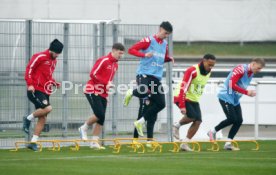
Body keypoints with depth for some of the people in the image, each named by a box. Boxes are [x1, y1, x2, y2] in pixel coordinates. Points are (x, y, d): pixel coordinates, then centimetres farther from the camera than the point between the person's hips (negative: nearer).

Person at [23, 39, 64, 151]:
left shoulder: (54, 61, 18)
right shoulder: (40, 57, -8)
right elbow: (29, 69, -11)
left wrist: (55, 83, 8)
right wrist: (30, 84, -21)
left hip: (45, 92, 8)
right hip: (35, 90, -8)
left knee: (42, 119, 2)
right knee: (47, 108, -27)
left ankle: (33, 142, 6)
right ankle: (28, 119, -5)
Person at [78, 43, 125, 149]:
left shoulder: (115, 65, 14)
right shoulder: (103, 61, -12)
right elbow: (93, 74, -17)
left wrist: (109, 85, 7)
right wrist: (106, 83, -21)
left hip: (103, 94, 8)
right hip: (93, 91, -8)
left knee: (101, 119, 2)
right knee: (100, 115, -18)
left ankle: (94, 142, 6)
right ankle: (84, 128, 6)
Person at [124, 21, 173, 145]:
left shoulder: (165, 44, 16)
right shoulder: (148, 41, -5)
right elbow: (131, 50, -9)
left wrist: (169, 59, 9)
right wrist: (144, 55, -24)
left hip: (157, 78, 7)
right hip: (145, 74, -7)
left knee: (161, 104, -3)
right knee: (143, 92, -34)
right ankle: (131, 93, 4)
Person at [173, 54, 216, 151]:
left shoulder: (208, 73, 3)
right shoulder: (192, 71, -22)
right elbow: (183, 88, -26)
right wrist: (182, 106, -30)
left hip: (194, 100, 8)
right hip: (183, 98, -8)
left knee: (198, 121, -6)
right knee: (192, 116, -26)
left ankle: (184, 143, 2)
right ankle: (177, 125, 4)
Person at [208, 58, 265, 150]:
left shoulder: (251, 73, 9)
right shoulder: (241, 69, -20)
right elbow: (232, 84, -26)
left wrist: (250, 93, -3)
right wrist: (246, 92, -24)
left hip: (235, 100, 9)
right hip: (226, 97, -9)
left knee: (239, 121, 0)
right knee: (232, 119, -14)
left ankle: (228, 143, 6)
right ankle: (213, 132, 7)